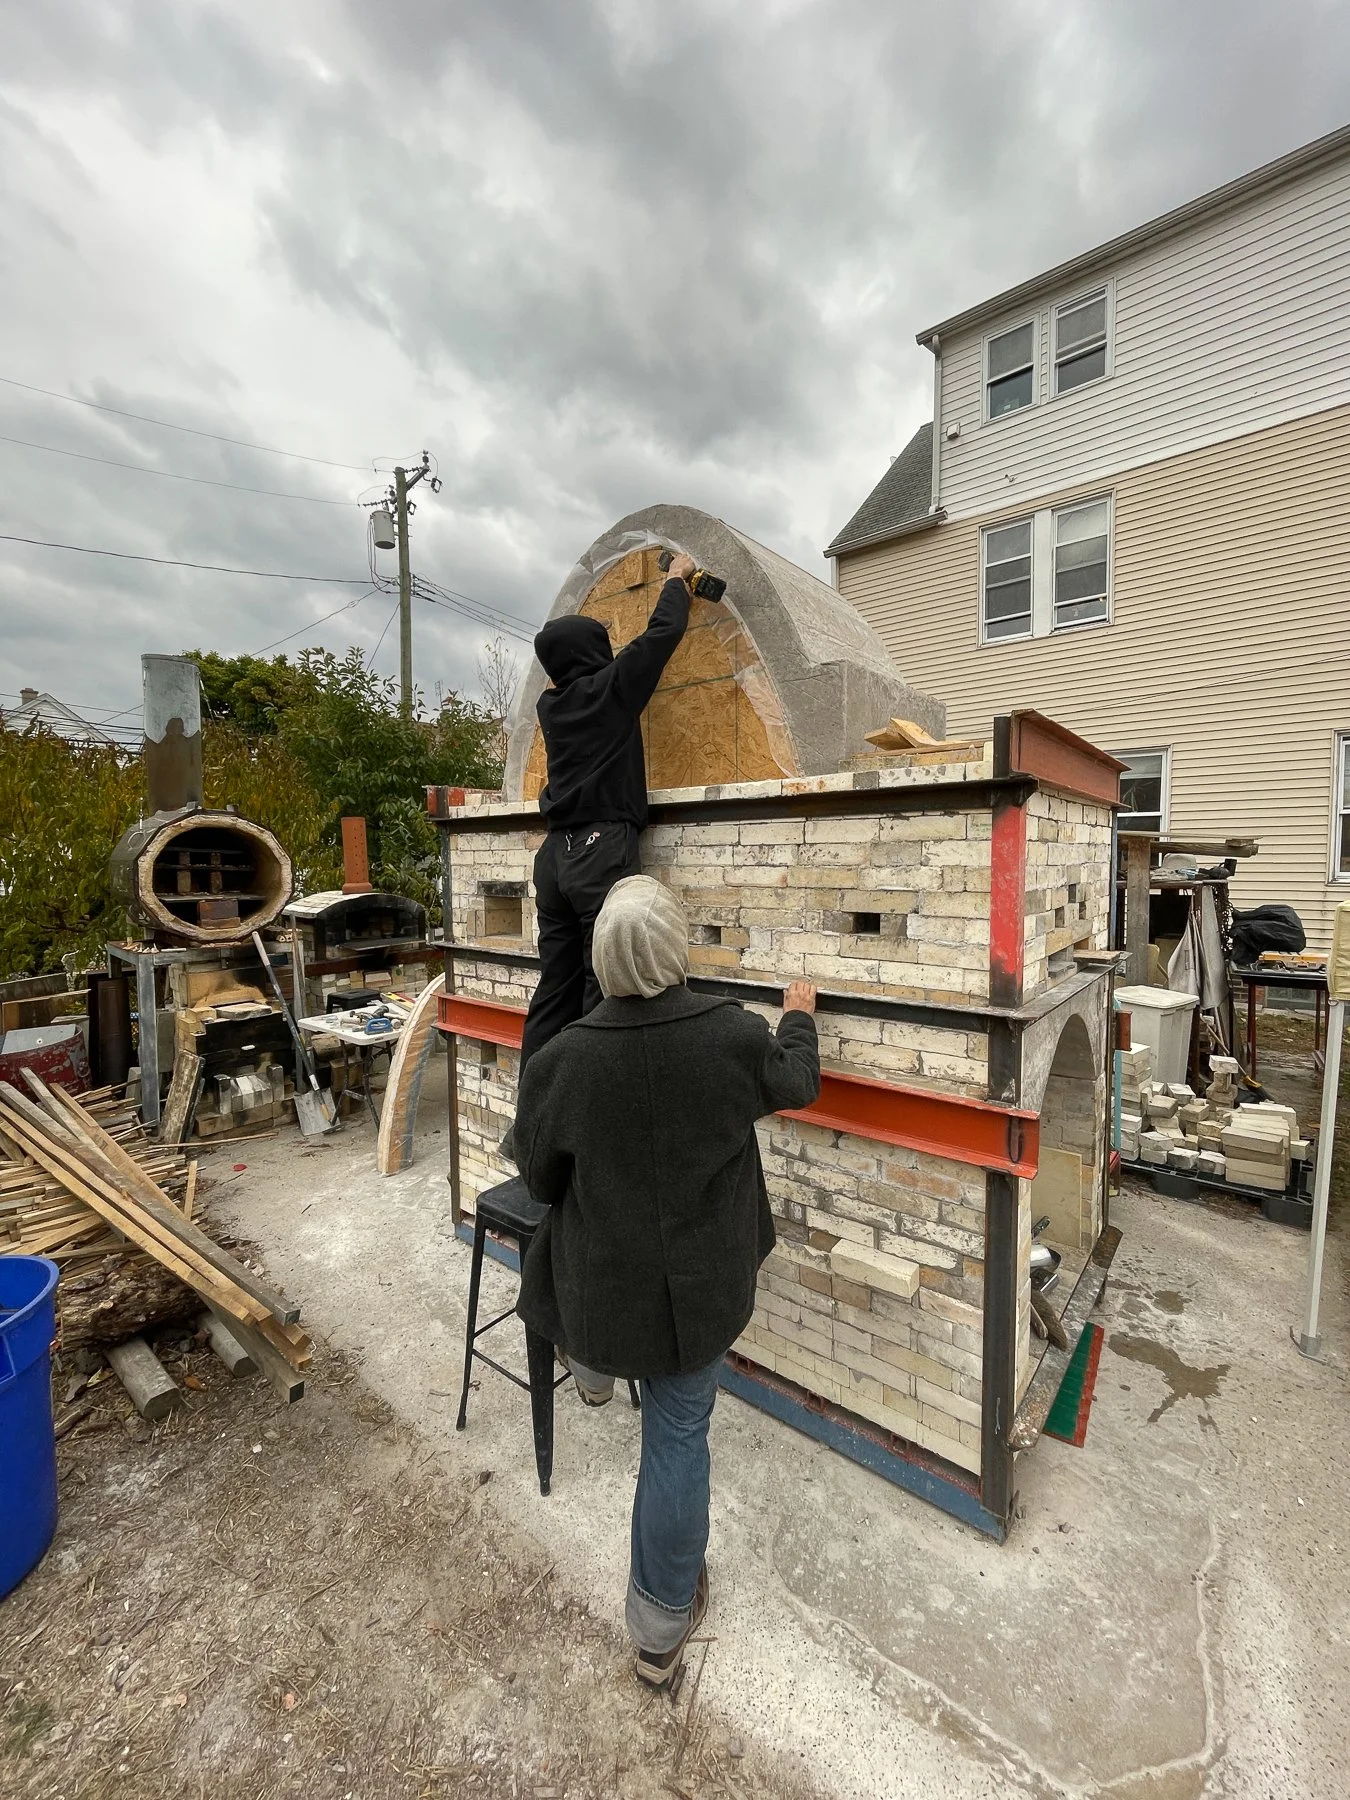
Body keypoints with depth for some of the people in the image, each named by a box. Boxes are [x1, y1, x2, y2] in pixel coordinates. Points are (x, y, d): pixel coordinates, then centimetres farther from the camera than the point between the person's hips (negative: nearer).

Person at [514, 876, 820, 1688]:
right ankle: (663, 1628, 43)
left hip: (599, 1281, 0)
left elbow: (541, 1180, -6)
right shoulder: (737, 1036, -23)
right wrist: (800, 1017, 20)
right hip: (701, 1285, 0)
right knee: (679, 1437, 21)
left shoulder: (562, 1061, -23)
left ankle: (594, 1371, 65)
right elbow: (798, 1082, 0)